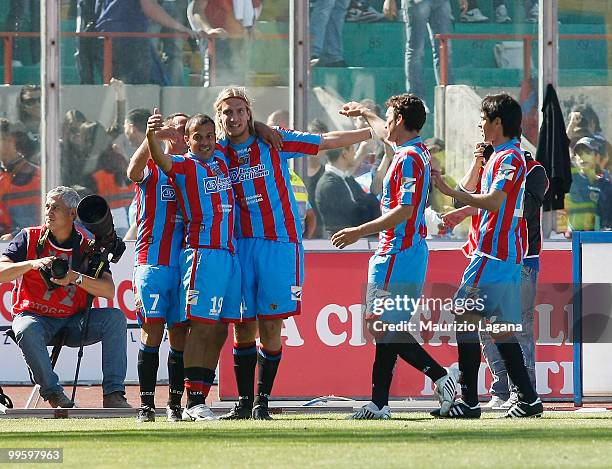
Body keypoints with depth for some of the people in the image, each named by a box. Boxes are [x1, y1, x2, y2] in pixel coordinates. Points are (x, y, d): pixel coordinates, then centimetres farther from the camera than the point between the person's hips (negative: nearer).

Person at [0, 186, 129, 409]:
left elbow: (109, 291, -11)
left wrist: (75, 277, -26)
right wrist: (32, 264, -27)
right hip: (35, 316, -2)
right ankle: (52, 391, -23)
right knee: (27, 330, -37)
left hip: (73, 323, 2)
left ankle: (113, 393, -25)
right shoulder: (30, 238, -1)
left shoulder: (87, 246, 1)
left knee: (115, 317, -21)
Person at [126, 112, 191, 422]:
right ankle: (146, 404, -7)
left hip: (185, 263, 4)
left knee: (181, 335, 3)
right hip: (152, 262, -4)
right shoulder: (151, 167, 4)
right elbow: (133, 172, -19)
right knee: (152, 332, -9)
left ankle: (175, 404, 9)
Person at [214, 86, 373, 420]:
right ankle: (244, 402, 11)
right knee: (242, 326, 2)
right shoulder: (217, 152, 7)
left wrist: (373, 130, 8)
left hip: (280, 244, -2)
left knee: (270, 326, -5)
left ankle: (262, 401, 2)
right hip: (241, 245, 2)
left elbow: (325, 142, 7)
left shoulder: (275, 141, 2)